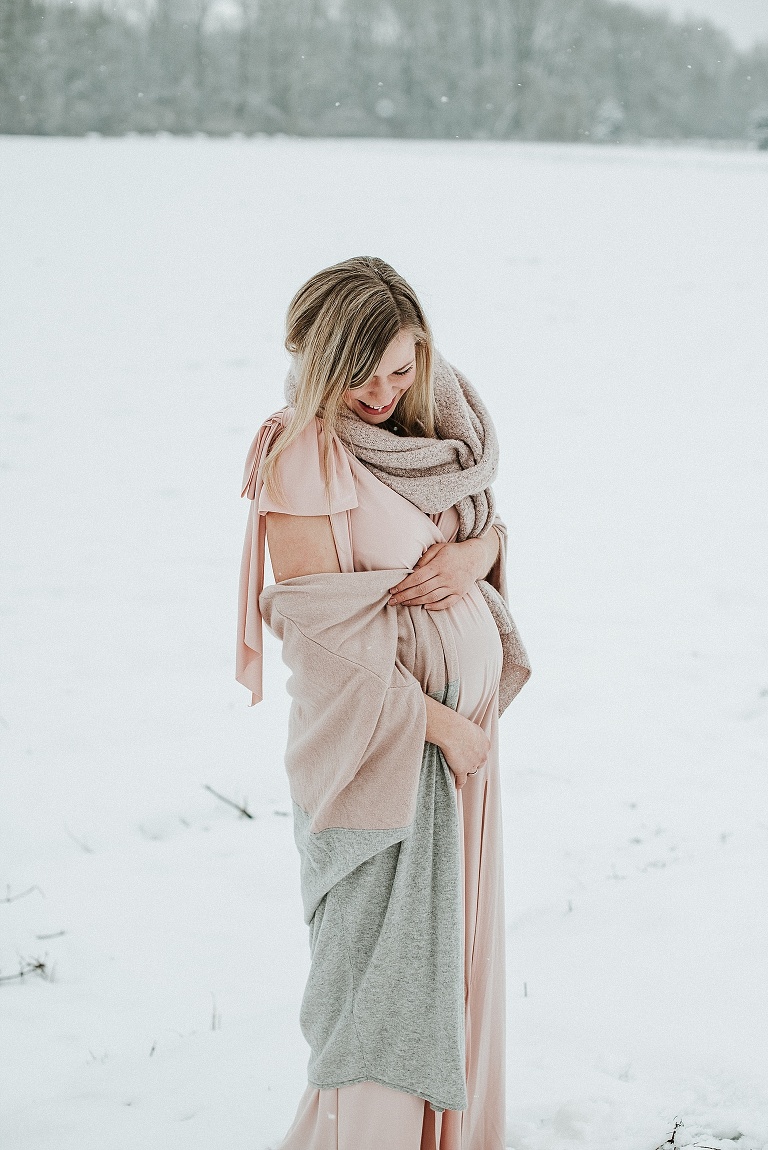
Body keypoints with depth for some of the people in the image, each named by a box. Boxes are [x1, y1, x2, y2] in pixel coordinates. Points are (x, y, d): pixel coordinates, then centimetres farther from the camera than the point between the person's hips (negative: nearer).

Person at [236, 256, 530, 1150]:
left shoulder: (430, 430, 6)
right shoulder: (302, 455, -15)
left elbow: (488, 520, 15)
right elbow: (322, 626, -17)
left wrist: (473, 554, -11)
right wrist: (434, 719, -14)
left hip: (463, 713, 7)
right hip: (378, 726, -7)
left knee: (453, 932, 15)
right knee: (383, 949, -4)